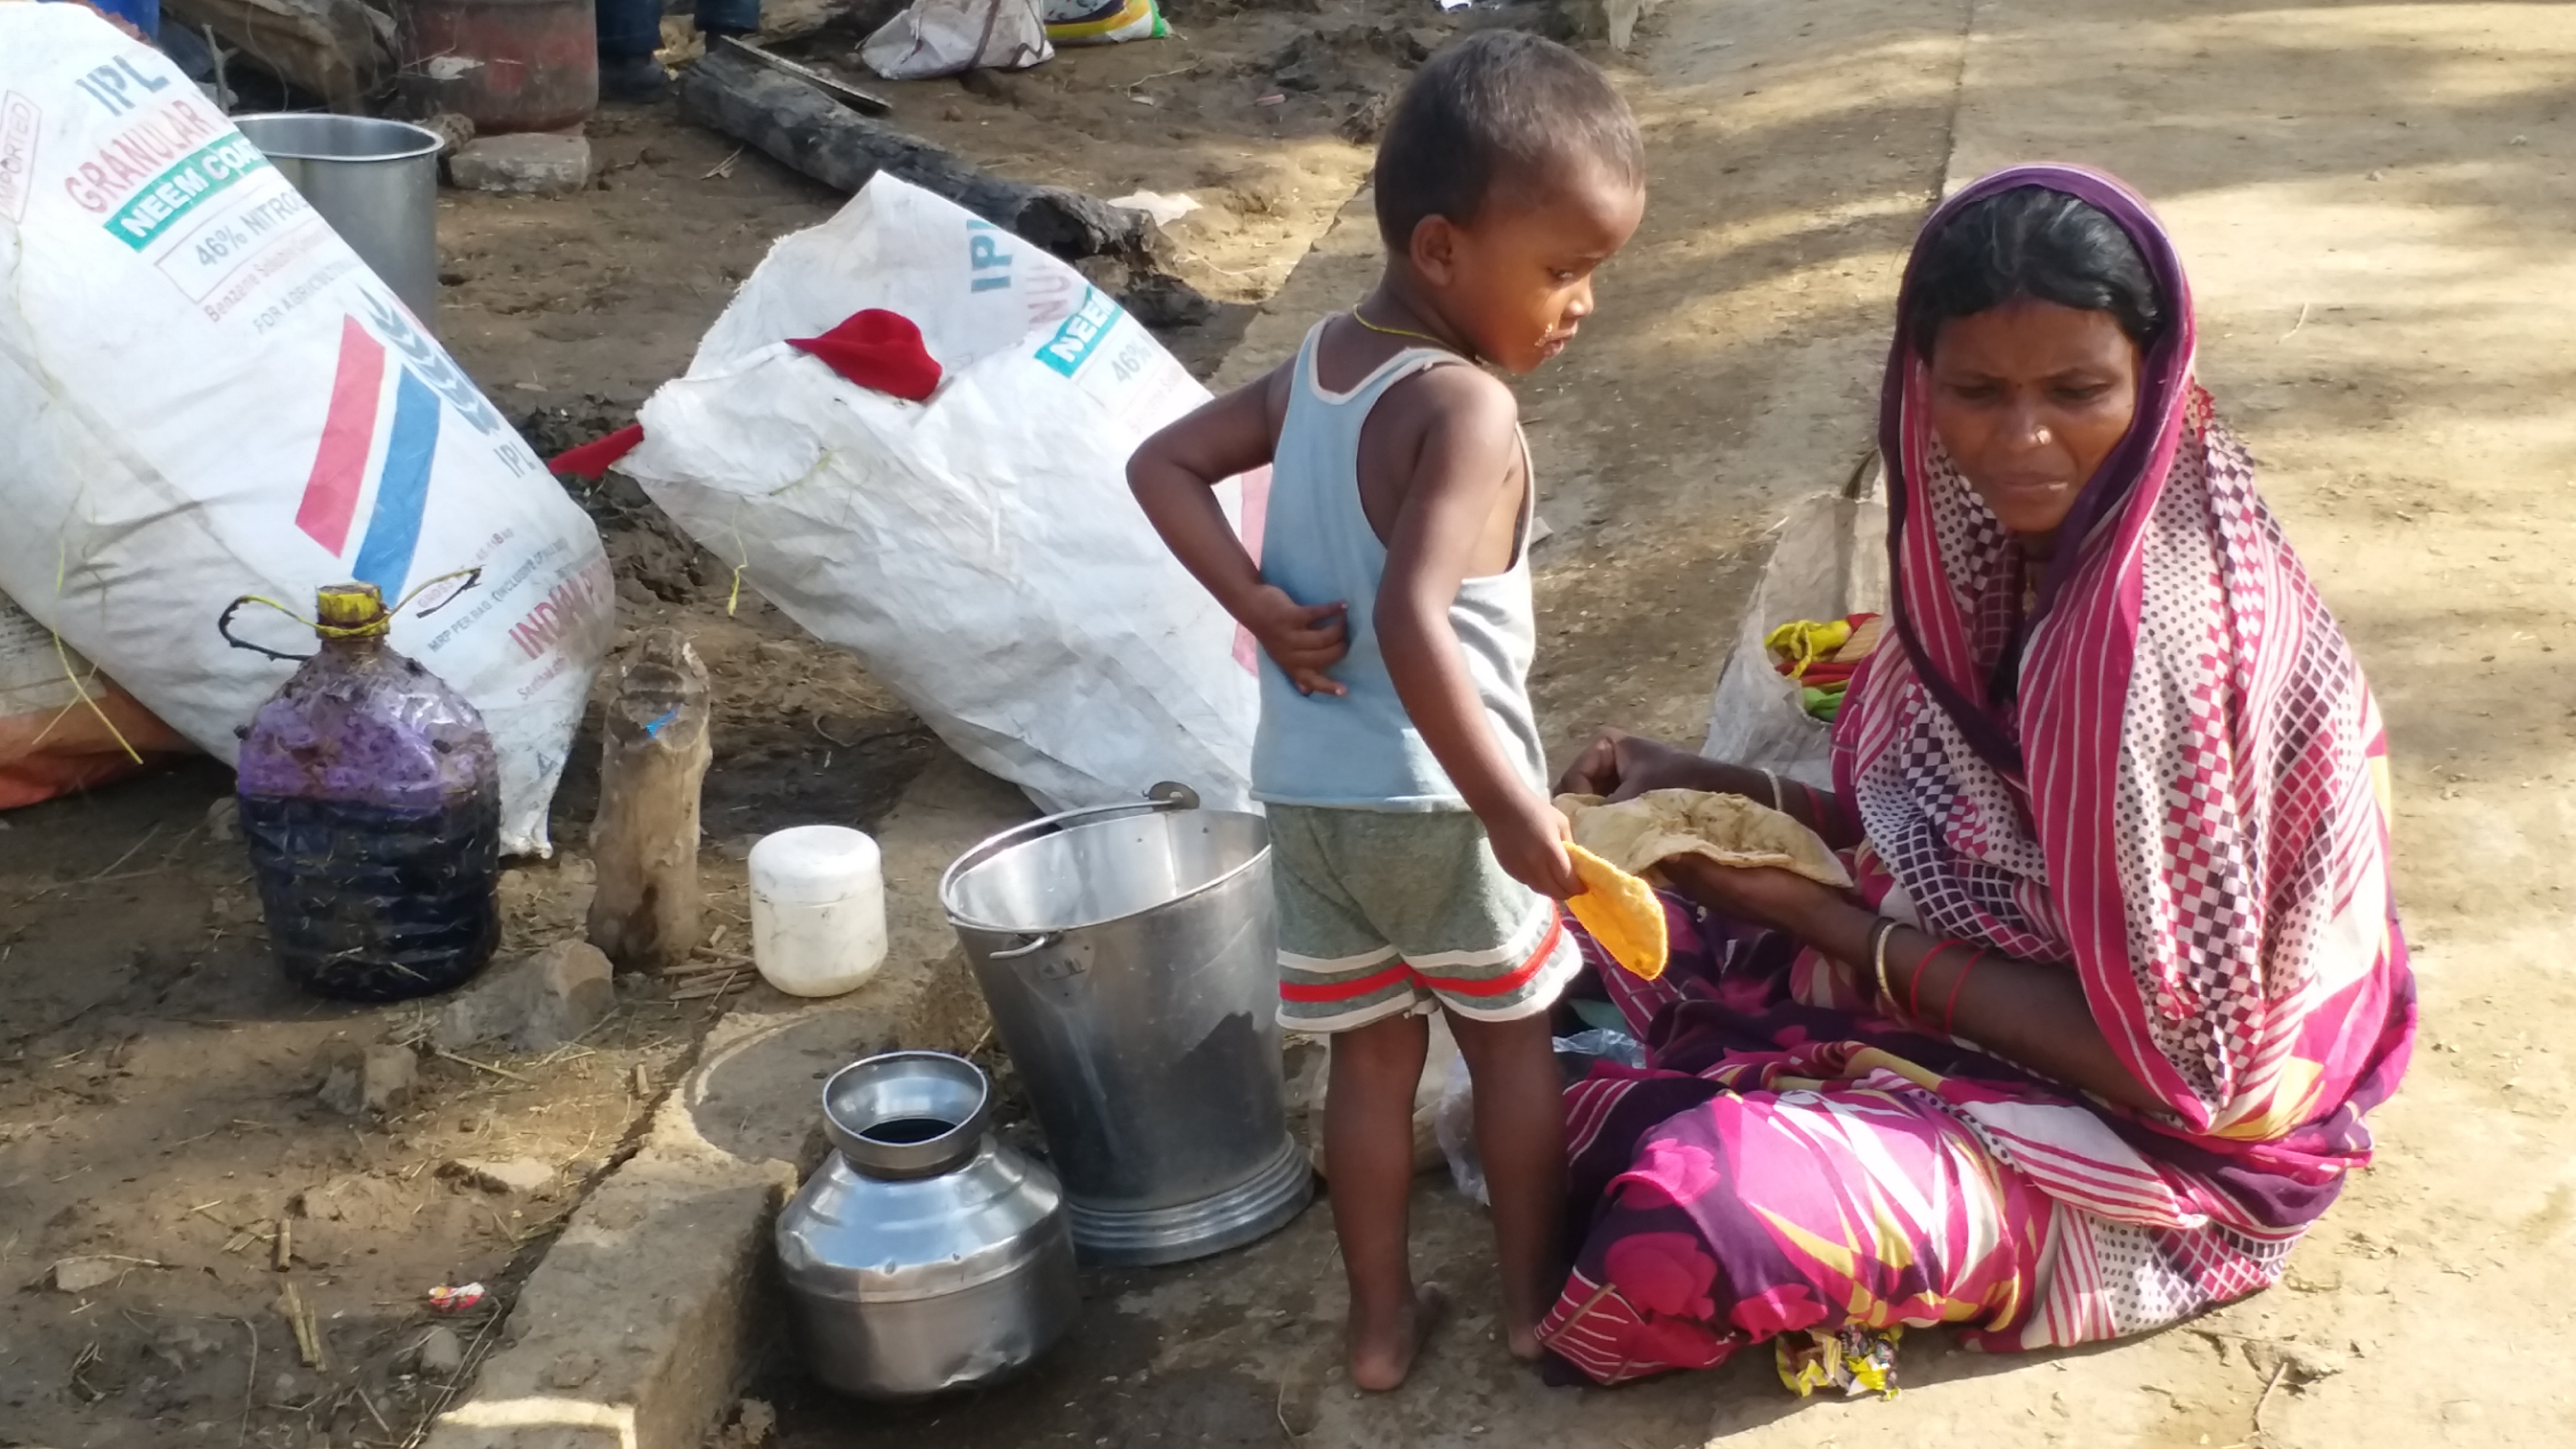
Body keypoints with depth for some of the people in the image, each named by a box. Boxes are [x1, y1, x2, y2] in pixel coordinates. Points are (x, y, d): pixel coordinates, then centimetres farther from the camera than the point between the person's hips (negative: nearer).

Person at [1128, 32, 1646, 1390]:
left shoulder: (1315, 365, 3)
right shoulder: (1466, 408, -22)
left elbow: (1160, 465, 6)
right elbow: (1413, 627, -31)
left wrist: (1258, 602, -2)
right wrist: (1509, 805, -26)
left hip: (1306, 795, 6)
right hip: (1435, 800, -6)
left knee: (1371, 1057, 19)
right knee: (1511, 1038, 17)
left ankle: (1380, 1321, 29)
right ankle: (1533, 1294, 31)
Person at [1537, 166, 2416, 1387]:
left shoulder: (2179, 639, -30)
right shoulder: (2010, 540, -6)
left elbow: (2163, 1055, -25)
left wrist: (1826, 921, -21)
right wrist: (1710, 789, -6)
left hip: (2152, 1133, -8)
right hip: (1998, 966, 8)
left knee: (1693, 1217, -28)